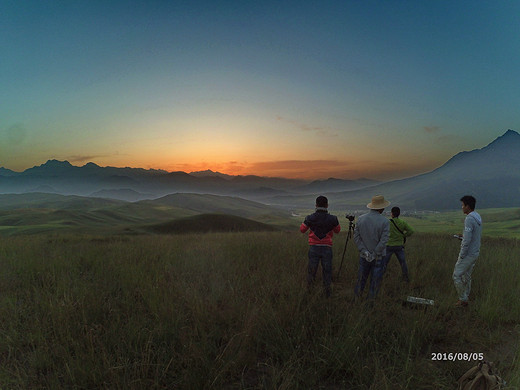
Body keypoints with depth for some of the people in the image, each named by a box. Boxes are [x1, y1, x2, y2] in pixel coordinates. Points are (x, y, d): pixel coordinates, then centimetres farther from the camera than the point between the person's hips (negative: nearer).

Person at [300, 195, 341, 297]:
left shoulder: (310, 218, -8)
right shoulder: (332, 218, -8)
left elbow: (302, 230, 7)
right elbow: (337, 230, 12)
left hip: (314, 248, 0)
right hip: (327, 248, 0)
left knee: (311, 270, 14)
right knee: (327, 270, 13)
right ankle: (327, 291, 22)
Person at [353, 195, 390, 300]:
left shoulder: (360, 219, -4)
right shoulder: (384, 222, -15)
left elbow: (356, 236, -5)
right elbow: (383, 241, -18)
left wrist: (365, 251, -7)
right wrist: (375, 254, -11)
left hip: (364, 256, 4)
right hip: (378, 256, -3)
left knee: (361, 279, 18)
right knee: (375, 281, 10)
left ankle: (356, 298, 27)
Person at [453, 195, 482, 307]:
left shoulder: (469, 219, -24)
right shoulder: (478, 217, 8)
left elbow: (467, 240, -25)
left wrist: (461, 256, -18)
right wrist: (464, 236, 9)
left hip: (468, 254, -9)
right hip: (475, 252, 9)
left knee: (457, 276, 0)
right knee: (467, 275, 19)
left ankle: (463, 300, 9)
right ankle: (466, 296, 29)